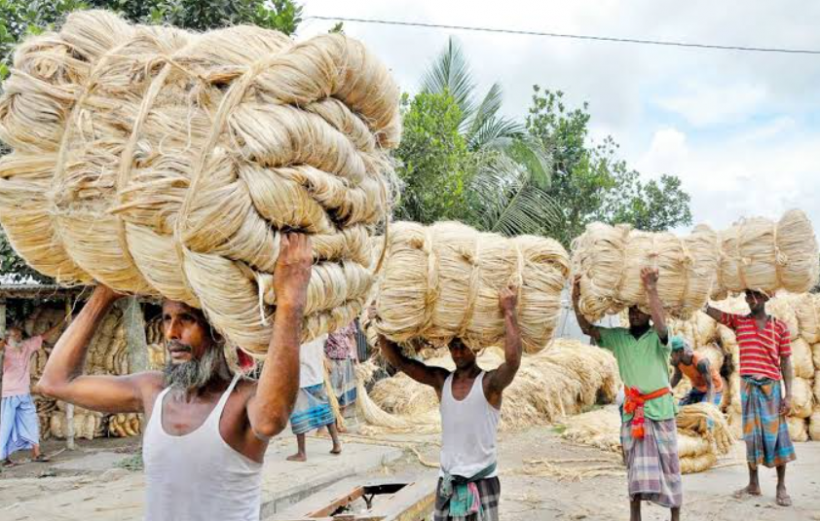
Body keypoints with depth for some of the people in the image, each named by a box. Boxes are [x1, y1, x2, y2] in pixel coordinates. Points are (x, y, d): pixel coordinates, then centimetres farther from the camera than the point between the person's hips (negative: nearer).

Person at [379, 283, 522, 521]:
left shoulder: (490, 382, -11)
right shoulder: (441, 381, 2)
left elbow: (513, 360, -32)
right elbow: (397, 360, 0)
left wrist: (509, 311, -27)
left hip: (481, 482, -4)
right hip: (447, 482, 5)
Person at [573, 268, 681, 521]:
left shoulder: (657, 337, -7)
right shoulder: (618, 337, 2)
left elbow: (661, 324, -30)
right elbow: (587, 328, -8)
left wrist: (651, 289, -39)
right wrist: (576, 300, -24)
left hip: (659, 408, -3)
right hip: (632, 411, 3)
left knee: (668, 464, 5)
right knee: (635, 465, 10)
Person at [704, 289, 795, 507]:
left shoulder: (780, 327, 1)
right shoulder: (738, 321, 5)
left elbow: (785, 361, 1)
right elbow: (709, 310, -3)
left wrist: (788, 394, -4)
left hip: (771, 386, -2)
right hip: (748, 385, 2)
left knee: (777, 434, 0)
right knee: (751, 434, 8)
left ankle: (781, 487, 9)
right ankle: (753, 484, 17)